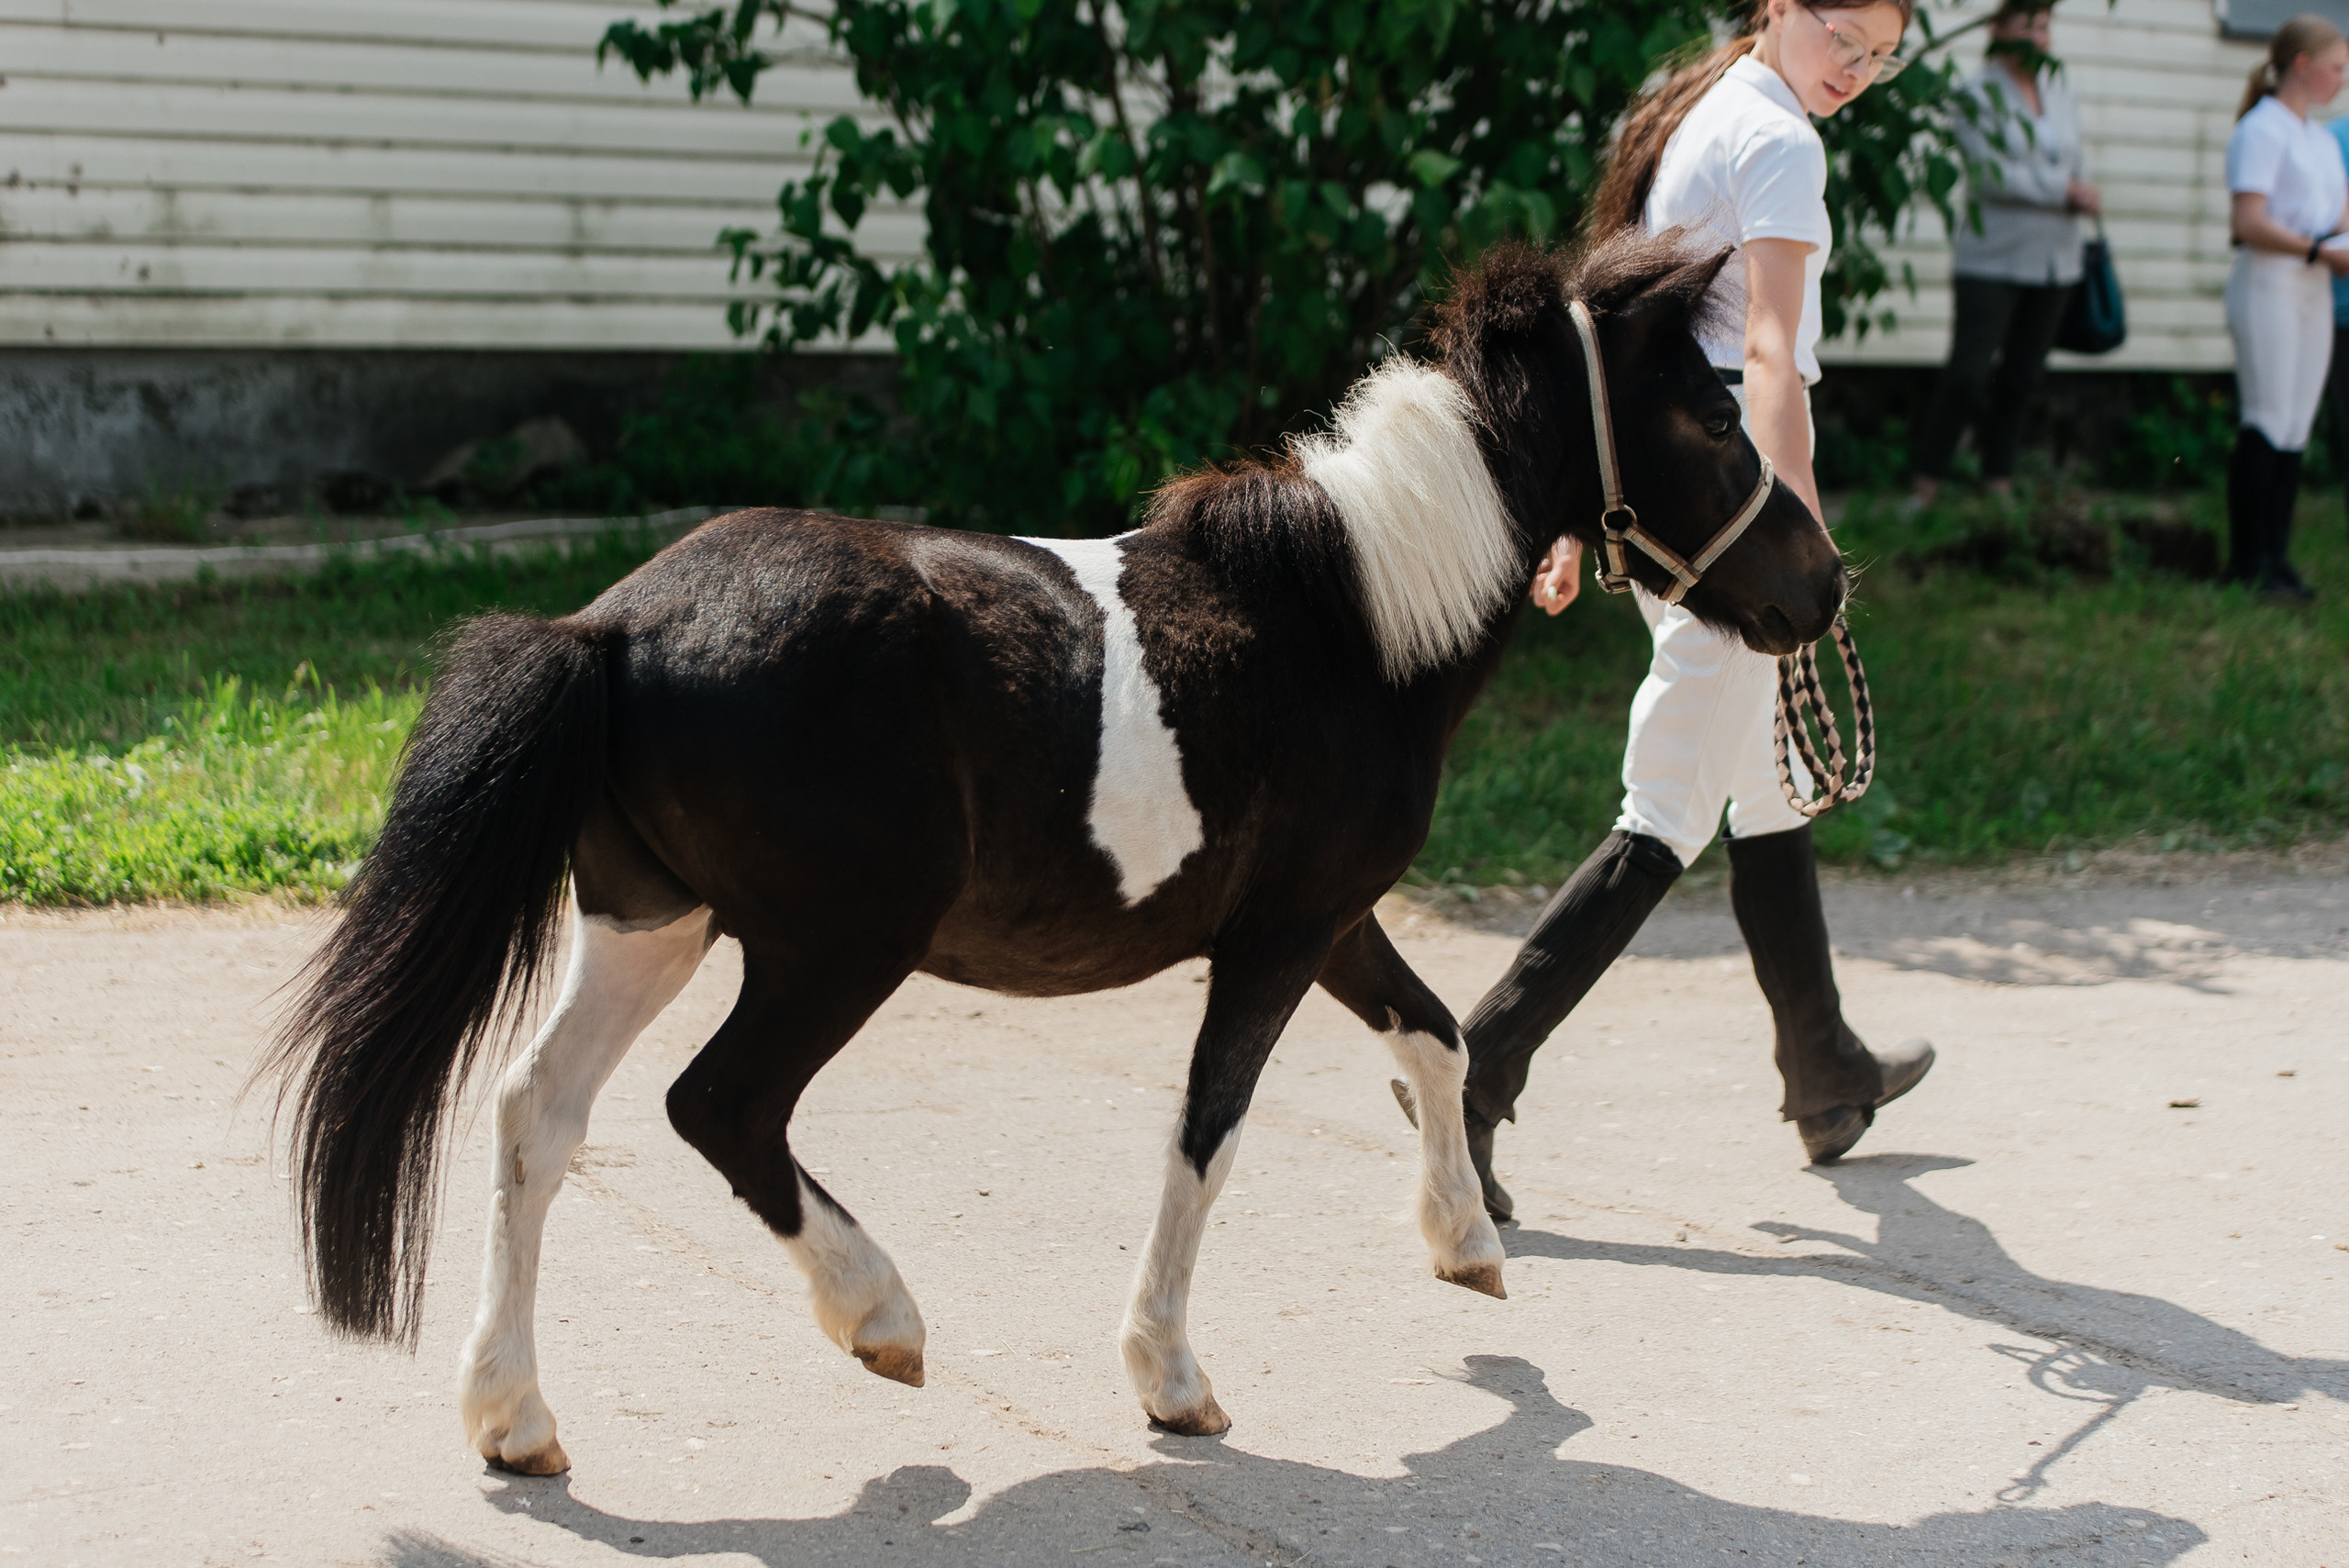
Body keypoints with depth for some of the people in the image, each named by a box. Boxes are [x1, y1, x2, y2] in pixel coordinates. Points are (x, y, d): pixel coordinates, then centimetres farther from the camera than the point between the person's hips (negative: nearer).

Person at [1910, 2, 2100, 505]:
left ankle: (1998, 482, 14)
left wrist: (2082, 193, -5)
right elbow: (1990, 174, -16)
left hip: (2054, 260, 6)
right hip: (1992, 257, -6)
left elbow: (2076, 157, 18)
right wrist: (2065, 189, -14)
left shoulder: (2060, 86, 13)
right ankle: (1927, 485, -2)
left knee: (2022, 377, 7)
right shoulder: (1979, 92, -7)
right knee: (1967, 373, -10)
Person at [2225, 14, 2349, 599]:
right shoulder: (2262, 130, -8)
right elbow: (2249, 223, -16)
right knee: (2266, 425, -8)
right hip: (2267, 287, -8)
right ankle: (2246, 565, -6)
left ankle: (2276, 557, 9)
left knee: (2296, 429, 6)